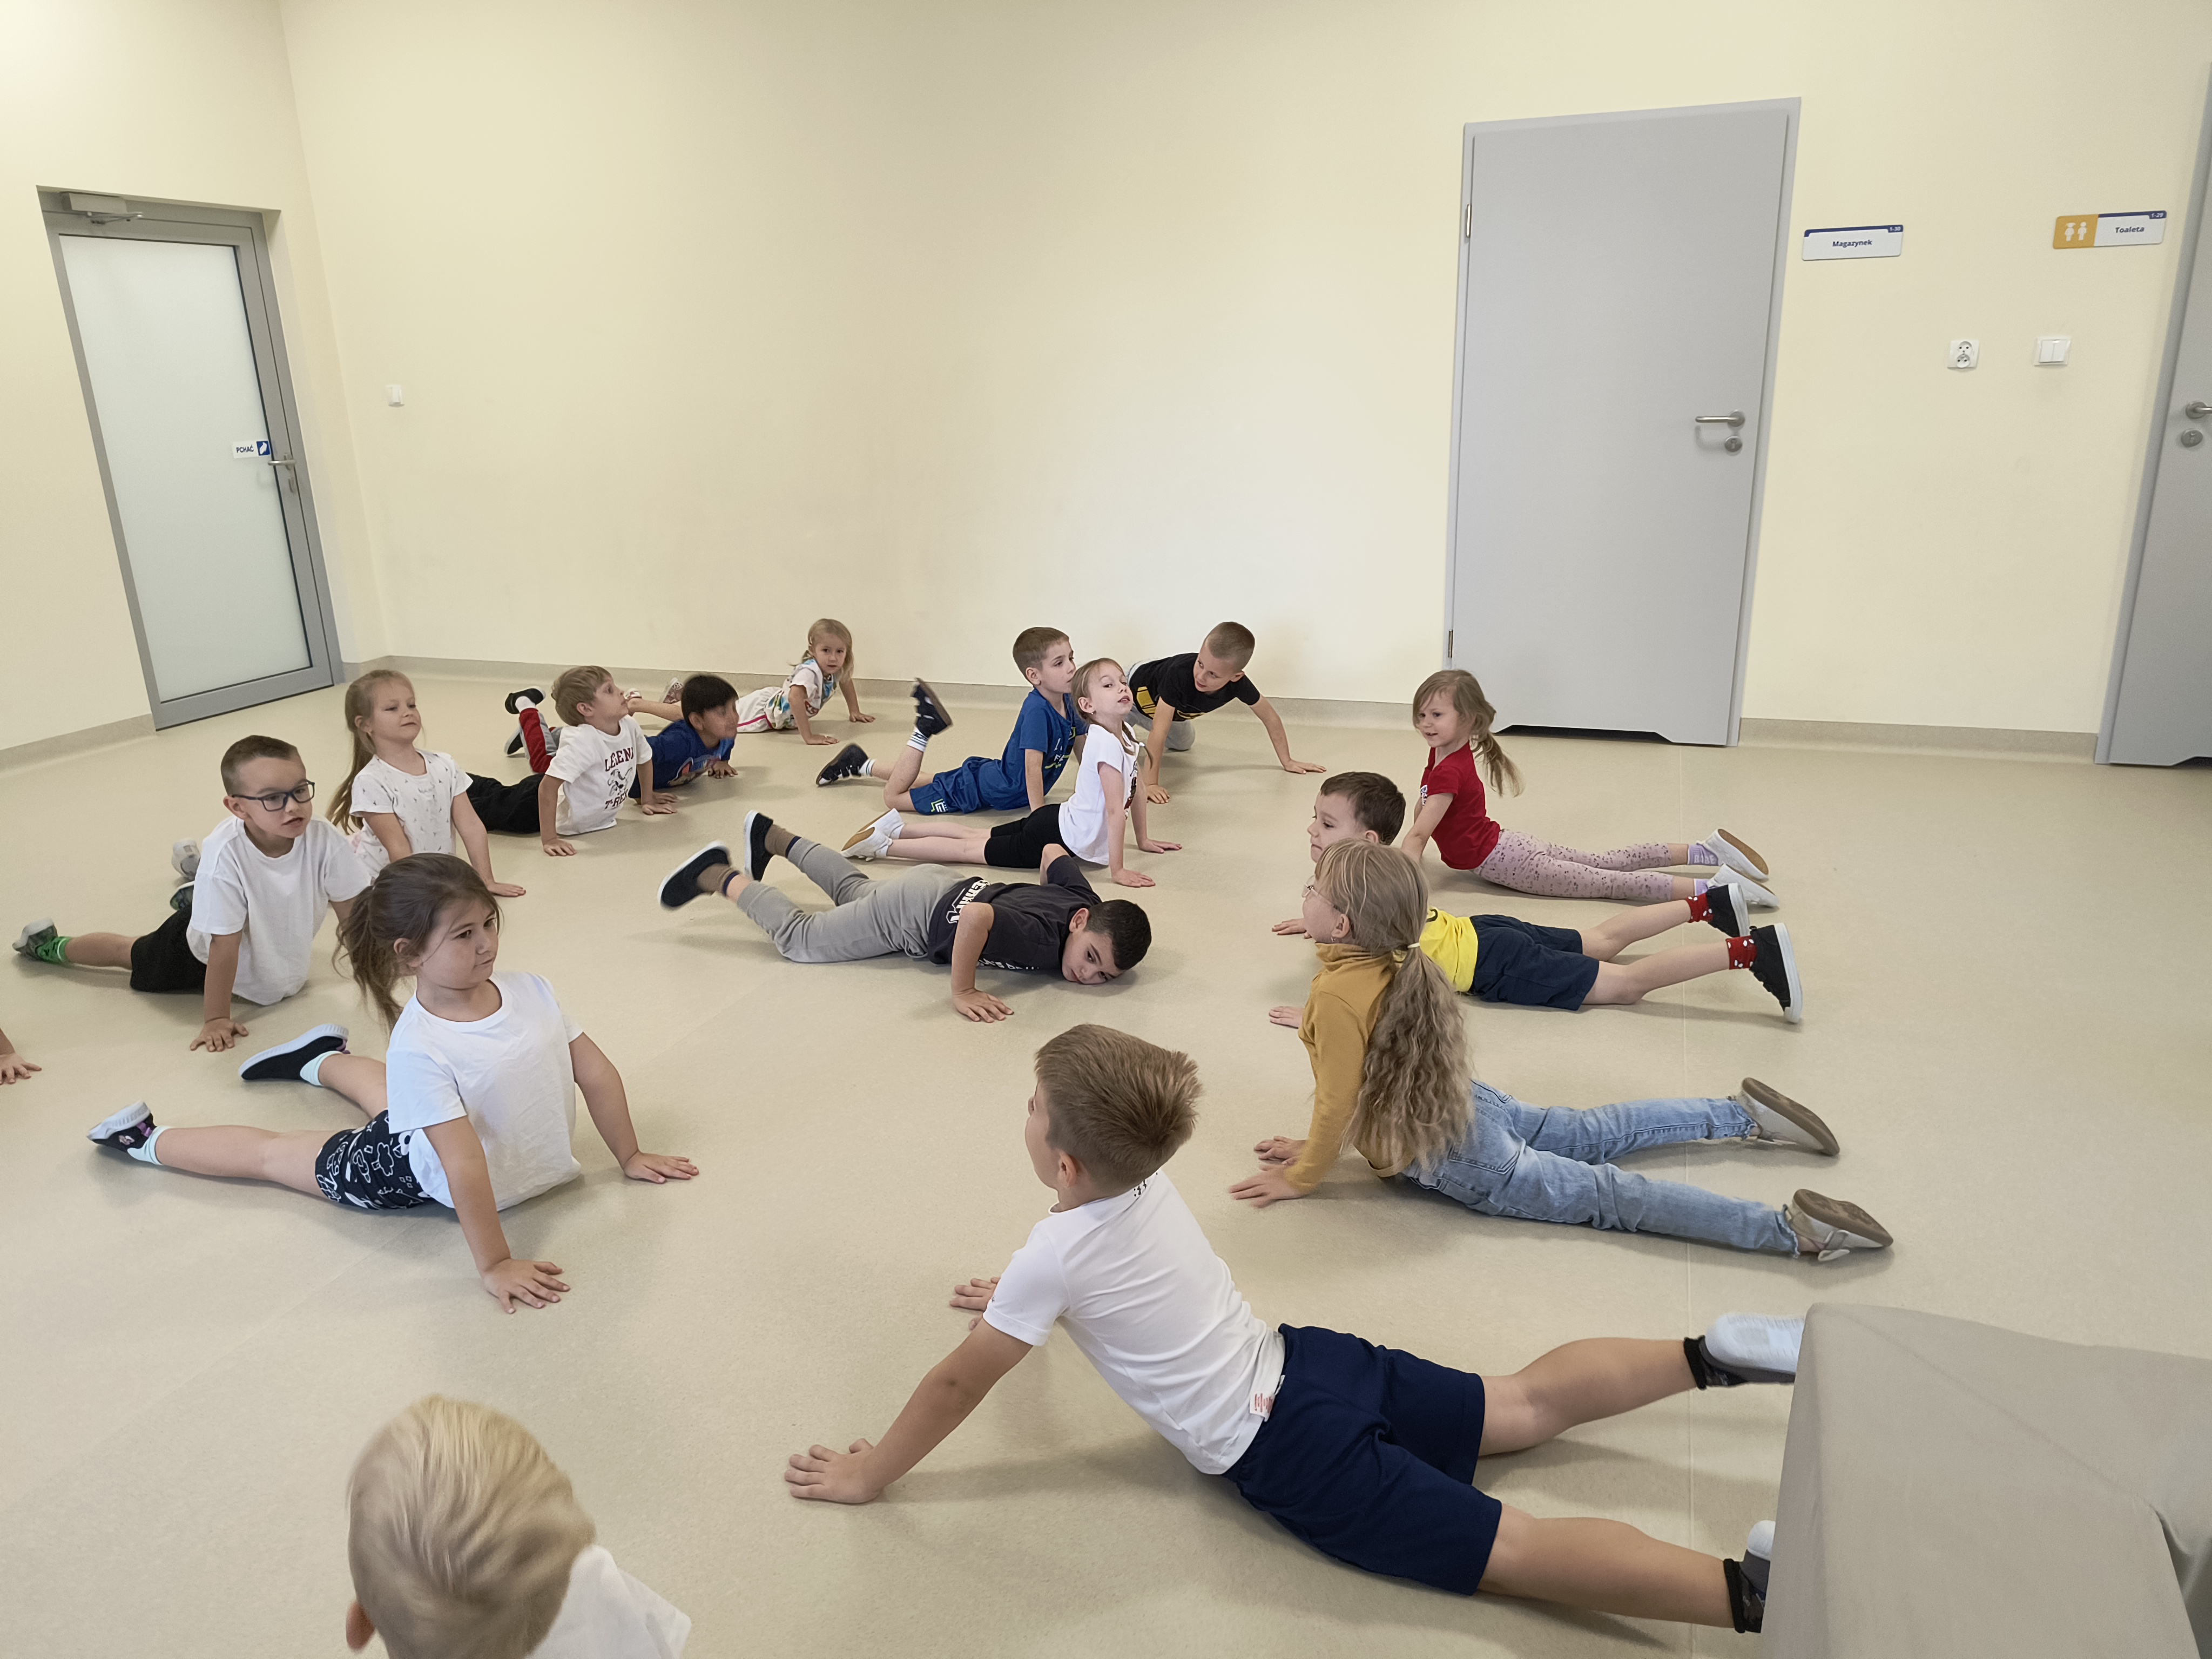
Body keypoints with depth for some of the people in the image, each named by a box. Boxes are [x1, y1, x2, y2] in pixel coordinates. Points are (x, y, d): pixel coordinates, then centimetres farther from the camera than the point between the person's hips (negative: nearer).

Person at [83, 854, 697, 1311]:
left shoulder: (530, 990, -23)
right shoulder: (419, 1050, -38)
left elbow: (596, 1072, -12)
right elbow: (465, 1167, -39)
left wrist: (630, 1157, -6)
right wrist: (494, 1265, -37)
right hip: (419, 1171, -6)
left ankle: (325, 1057, 64)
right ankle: (147, 1140, 36)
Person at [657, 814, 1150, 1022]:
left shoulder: (1084, 901, -15)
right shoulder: (1044, 937, -39)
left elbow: (1052, 852, 3)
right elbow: (975, 914, -57)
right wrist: (962, 991, -46)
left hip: (945, 885, 8)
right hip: (921, 911, -8)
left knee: (854, 890, 34)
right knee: (798, 938, 7)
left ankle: (772, 836, 50)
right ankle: (718, 875, 20)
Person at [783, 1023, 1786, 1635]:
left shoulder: (1055, 1254, -21)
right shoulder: (1148, 1182, 2)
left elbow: (958, 1384, -11)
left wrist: (867, 1476, 2)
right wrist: (1022, 1301, 42)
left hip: (1285, 1453, -8)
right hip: (1307, 1361, 8)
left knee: (1510, 1548, -12)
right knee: (1525, 1405, 17)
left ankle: (1752, 1593, -21)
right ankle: (1716, 1353, 13)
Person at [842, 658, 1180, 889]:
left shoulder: (1127, 736, 2)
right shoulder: (1105, 743, -28)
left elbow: (1137, 791, 14)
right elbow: (1116, 810, -29)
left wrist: (1143, 840, 18)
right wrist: (1117, 870, -28)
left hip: (1057, 821, 9)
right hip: (1062, 837, -9)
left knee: (975, 836, 19)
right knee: (969, 848, -2)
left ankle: (898, 828, 27)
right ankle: (884, 845, 2)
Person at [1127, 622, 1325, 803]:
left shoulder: (1237, 684, -35)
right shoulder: (1180, 673, -49)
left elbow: (1269, 716, -18)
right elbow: (1159, 731, -48)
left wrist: (1287, 762, -11)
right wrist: (1150, 784, -50)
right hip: (1134, 690, -5)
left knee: (1183, 743, 28)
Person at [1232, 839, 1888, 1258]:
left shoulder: (1338, 996, -26)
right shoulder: (1390, 966, 4)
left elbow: (1337, 1101, -21)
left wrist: (1300, 1179, -9)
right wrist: (1314, 1144, 16)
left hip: (1453, 1158, -8)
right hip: (1462, 1105, 8)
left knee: (1609, 1196, -6)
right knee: (1593, 1136, 25)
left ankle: (1794, 1229, -11)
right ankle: (1743, 1114, 32)